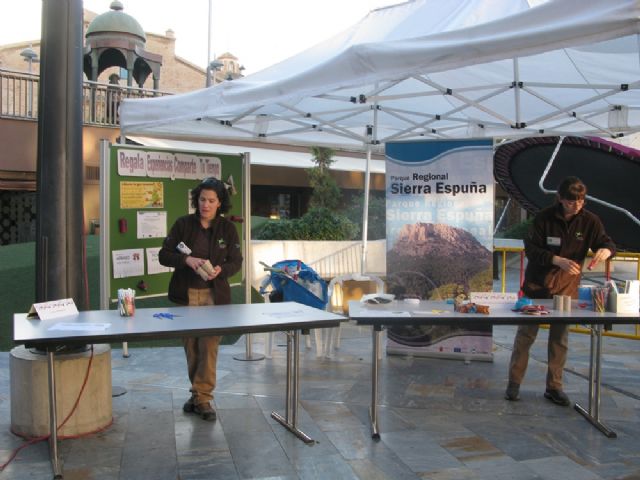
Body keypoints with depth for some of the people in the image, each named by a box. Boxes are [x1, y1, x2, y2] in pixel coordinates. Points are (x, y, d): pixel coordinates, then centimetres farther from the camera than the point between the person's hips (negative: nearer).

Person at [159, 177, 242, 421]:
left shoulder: (227, 228, 0)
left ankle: (203, 398, 4)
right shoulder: (183, 224, -1)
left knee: (209, 345, -7)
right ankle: (198, 392, 27)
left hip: (214, 295, -1)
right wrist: (187, 259, -20)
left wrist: (220, 270, -18)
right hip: (186, 294, 1)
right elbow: (164, 255, -2)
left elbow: (236, 262, 3)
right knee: (191, 345, 10)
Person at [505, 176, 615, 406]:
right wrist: (558, 261, -27)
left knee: (560, 337, 8)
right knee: (526, 333, 3)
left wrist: (604, 251, -24)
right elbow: (531, 249, -12)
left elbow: (607, 243, 1)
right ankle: (514, 383, 14)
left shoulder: (589, 221, -4)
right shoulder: (544, 217, -11)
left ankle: (554, 387, 20)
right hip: (538, 285, -2)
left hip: (567, 287, 2)